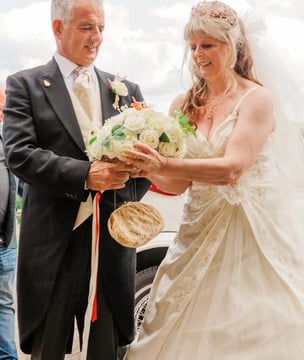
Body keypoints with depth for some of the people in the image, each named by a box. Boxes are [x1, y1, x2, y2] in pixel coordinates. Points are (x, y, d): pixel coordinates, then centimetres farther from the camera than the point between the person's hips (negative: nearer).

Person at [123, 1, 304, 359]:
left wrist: (163, 165, -31)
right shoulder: (184, 105, 5)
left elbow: (232, 168, -22)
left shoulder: (256, 99, -8)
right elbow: (178, 182, 3)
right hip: (201, 232, 4)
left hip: (255, 233, -4)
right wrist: (148, 168, -17)